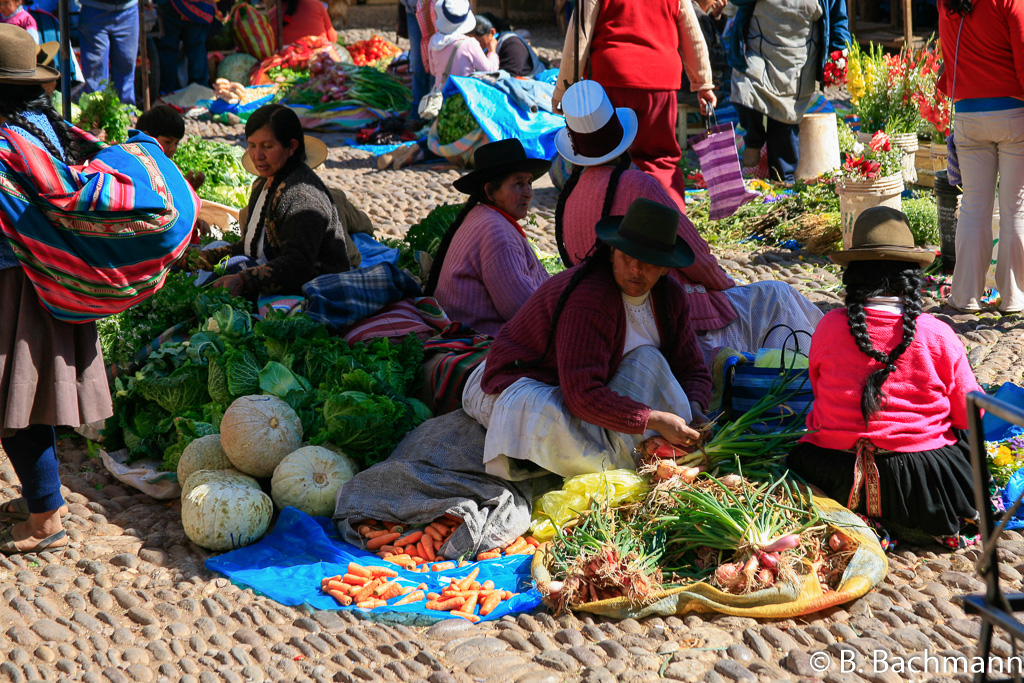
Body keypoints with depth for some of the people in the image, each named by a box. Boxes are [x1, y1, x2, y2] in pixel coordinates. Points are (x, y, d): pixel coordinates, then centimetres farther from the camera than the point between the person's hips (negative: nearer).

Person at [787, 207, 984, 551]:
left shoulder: (829, 327, -6)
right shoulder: (939, 335, -9)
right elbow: (971, 414, 1)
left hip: (844, 482, 0)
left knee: (800, 456, 32)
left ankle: (863, 520, 6)